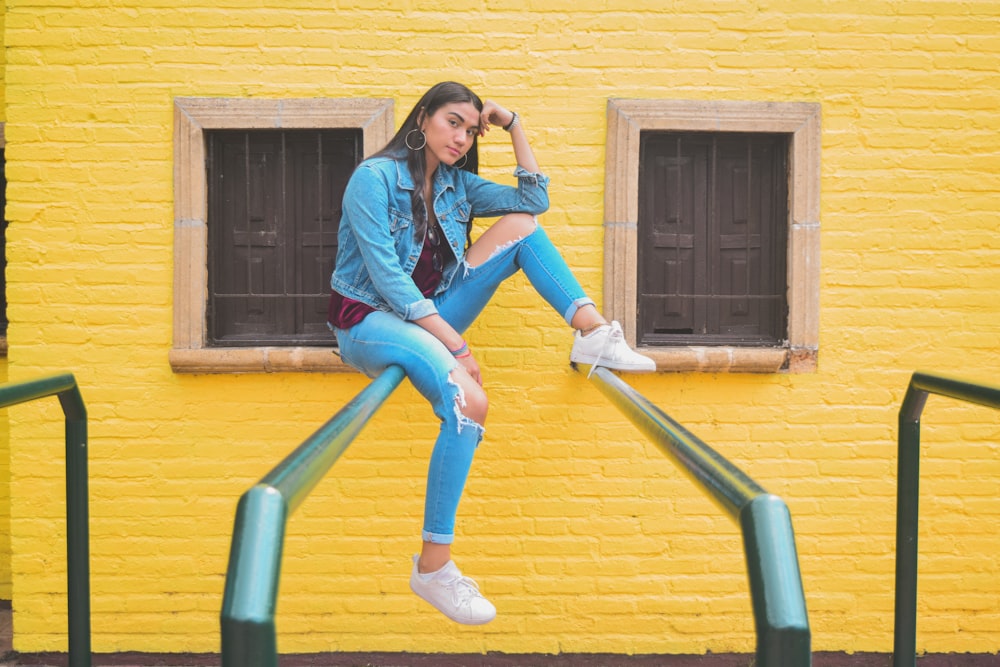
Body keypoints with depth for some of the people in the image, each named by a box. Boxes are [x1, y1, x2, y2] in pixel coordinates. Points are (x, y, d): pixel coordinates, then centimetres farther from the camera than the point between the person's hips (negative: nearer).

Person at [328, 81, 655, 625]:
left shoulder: (455, 183, 9)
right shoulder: (374, 177, -12)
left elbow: (534, 201, 7)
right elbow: (385, 275, -19)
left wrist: (514, 127, 2)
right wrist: (454, 343, -23)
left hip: (428, 314, 7)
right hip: (370, 317, -7)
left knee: (520, 224, -3)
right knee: (469, 401, -35)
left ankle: (592, 332, -12)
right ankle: (432, 566, -29)